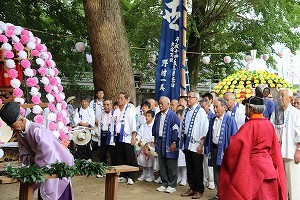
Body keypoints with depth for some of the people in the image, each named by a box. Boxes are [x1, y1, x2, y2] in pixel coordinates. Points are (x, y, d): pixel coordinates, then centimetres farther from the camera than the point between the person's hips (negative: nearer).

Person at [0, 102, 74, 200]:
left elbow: (47, 154, -36)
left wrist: (36, 162, -19)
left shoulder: (36, 130, -30)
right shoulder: (20, 134, -2)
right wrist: (33, 158, -19)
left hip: (61, 162, -8)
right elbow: (24, 156, 2)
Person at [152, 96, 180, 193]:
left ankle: (172, 185, 10)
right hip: (160, 142, 7)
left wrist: (174, 142, -15)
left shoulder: (173, 115, -10)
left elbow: (176, 130, -13)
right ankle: (164, 183, 22)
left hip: (169, 143, -7)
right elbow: (154, 128, 21)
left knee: (171, 165, 0)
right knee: (162, 165, 11)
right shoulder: (158, 116, 11)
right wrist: (155, 140, 17)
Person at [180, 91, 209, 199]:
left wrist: (201, 144, -14)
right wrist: (182, 142, 15)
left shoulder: (201, 112, -9)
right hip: (186, 142, 6)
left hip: (195, 144, -6)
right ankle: (192, 188, 23)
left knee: (197, 169, 2)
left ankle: (199, 190, 13)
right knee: (189, 167, 12)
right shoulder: (186, 111, 11)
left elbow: (204, 130, -11)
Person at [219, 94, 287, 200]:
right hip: (268, 165, 7)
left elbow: (236, 144, -28)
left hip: (254, 165, -6)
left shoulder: (250, 125, -18)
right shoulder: (269, 124, 3)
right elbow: (274, 147, 12)